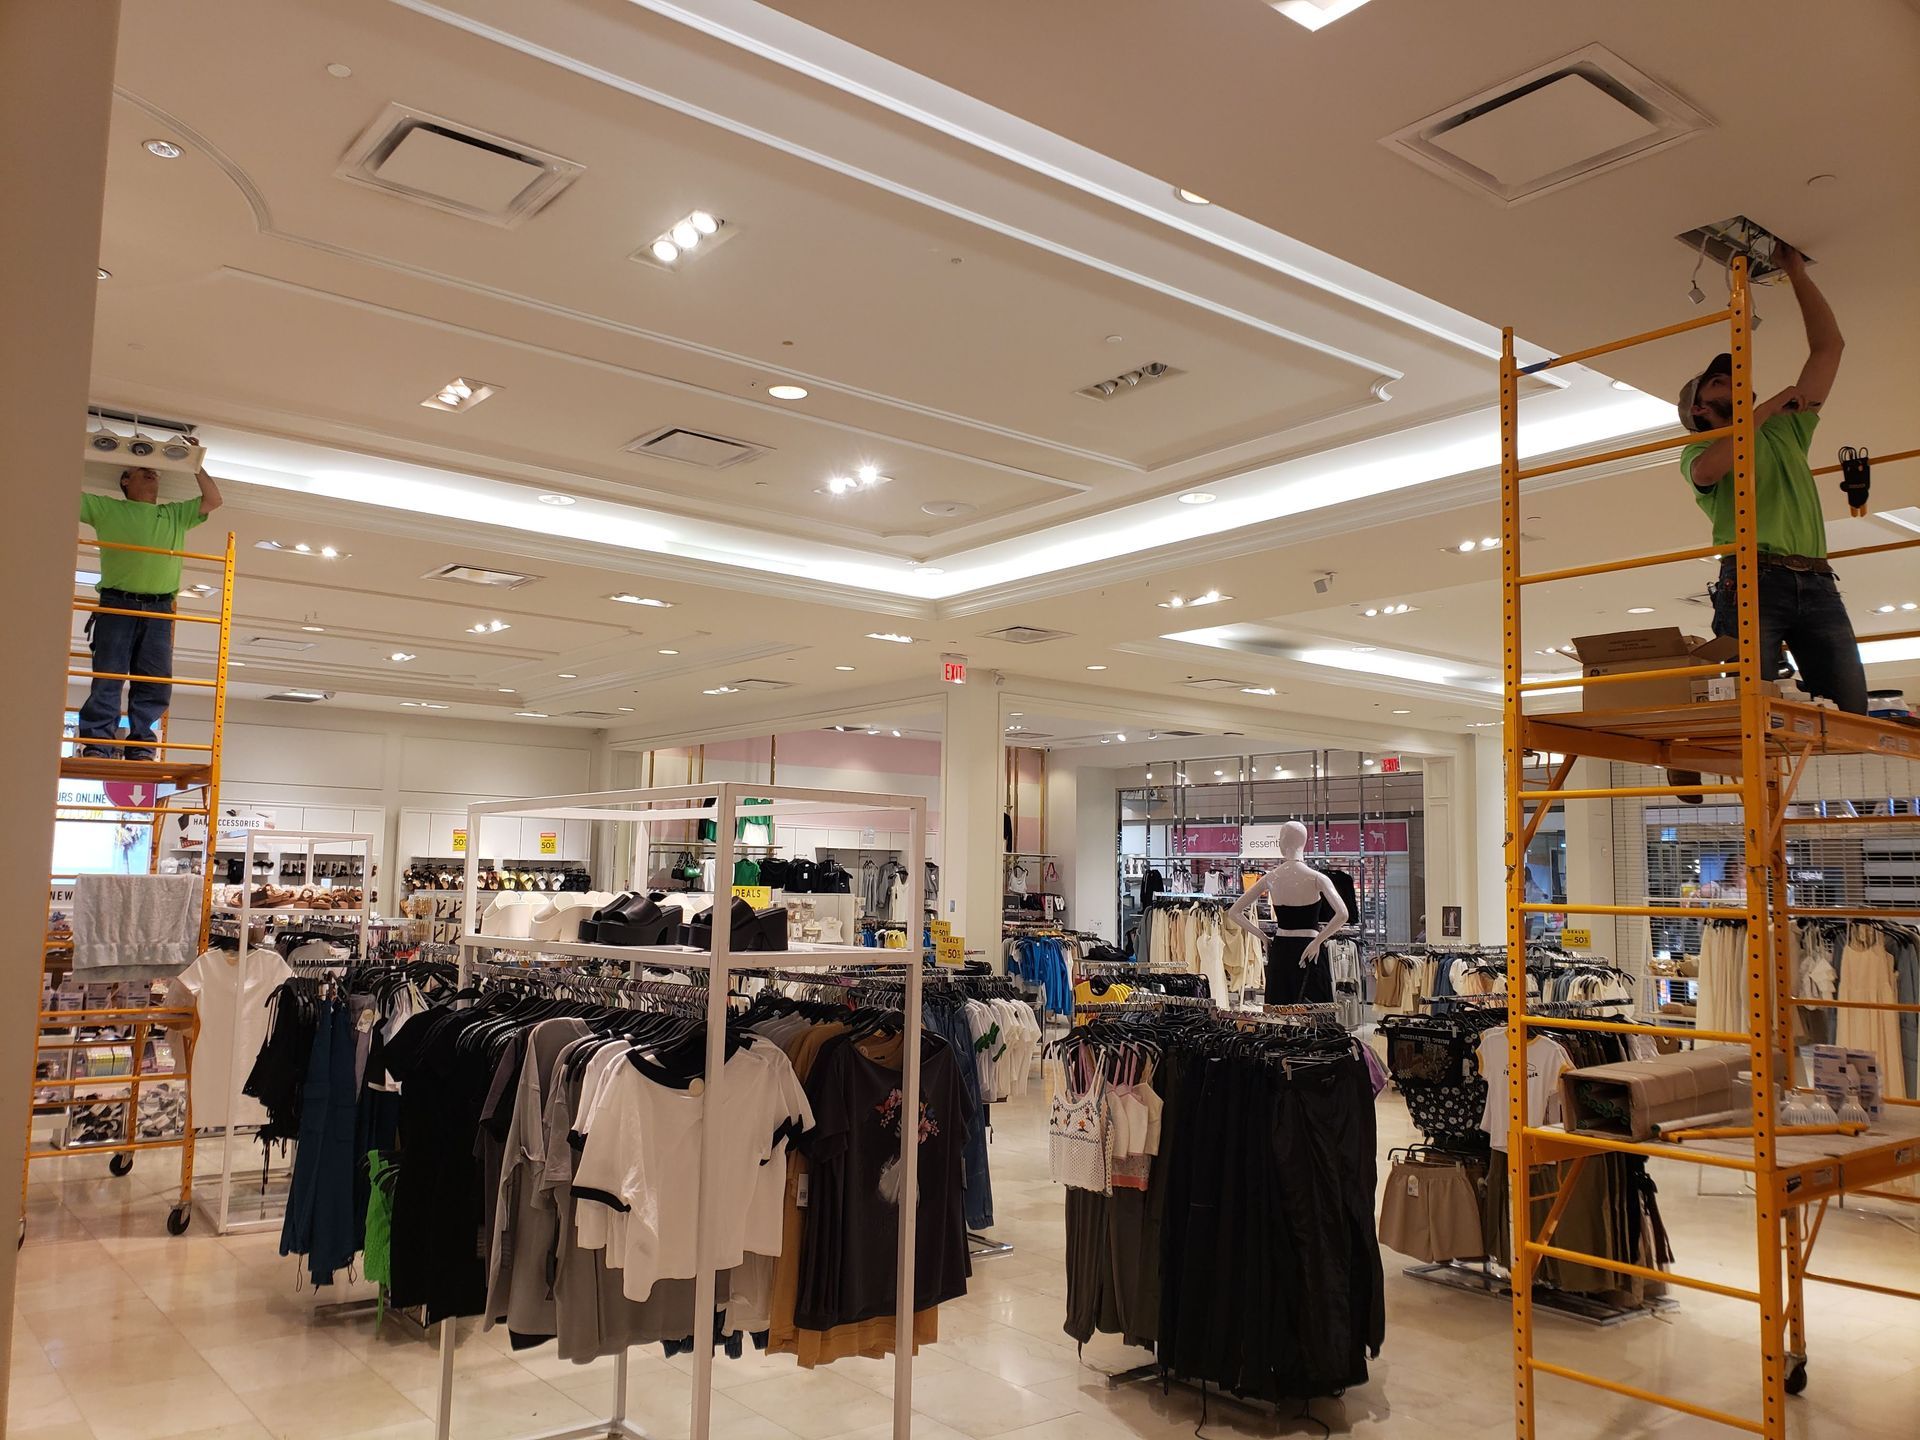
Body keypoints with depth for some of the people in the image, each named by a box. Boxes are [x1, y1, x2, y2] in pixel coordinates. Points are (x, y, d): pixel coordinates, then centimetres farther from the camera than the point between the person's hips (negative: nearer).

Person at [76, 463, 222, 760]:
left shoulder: (175, 514, 25)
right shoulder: (106, 508, 17)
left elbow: (212, 500, 19)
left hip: (159, 610, 2)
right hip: (117, 604, -2)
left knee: (156, 684, -5)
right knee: (107, 678, -9)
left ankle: (140, 746, -2)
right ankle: (98, 745, -11)